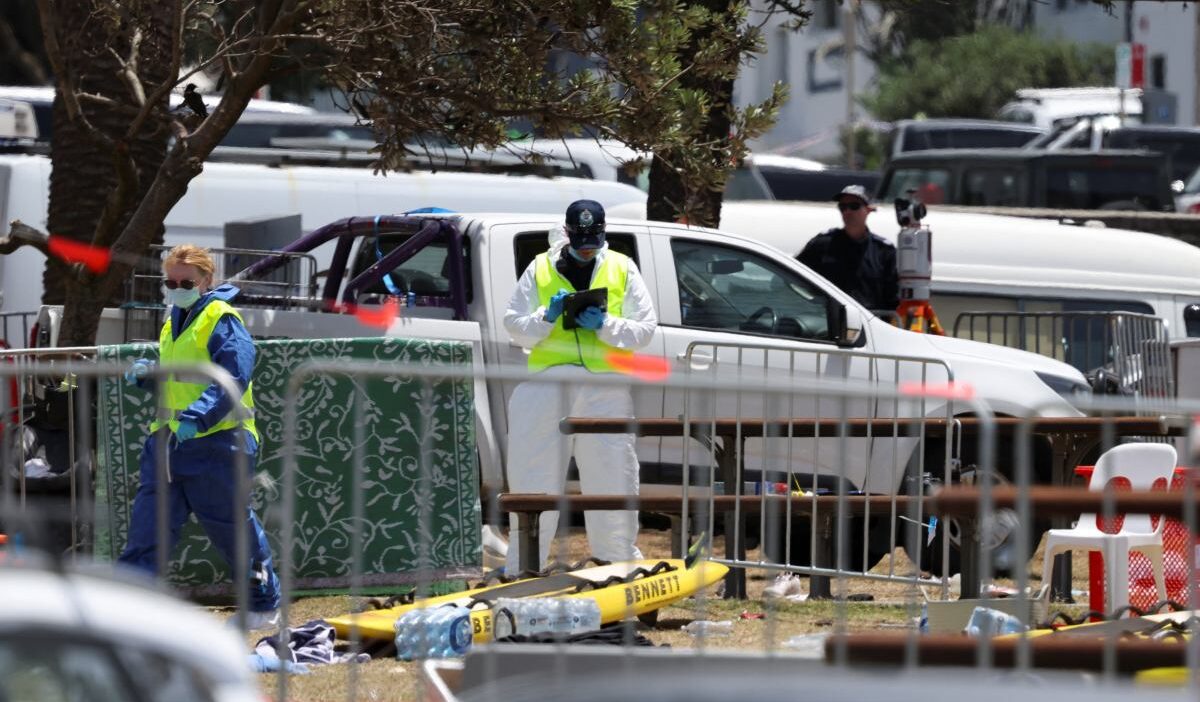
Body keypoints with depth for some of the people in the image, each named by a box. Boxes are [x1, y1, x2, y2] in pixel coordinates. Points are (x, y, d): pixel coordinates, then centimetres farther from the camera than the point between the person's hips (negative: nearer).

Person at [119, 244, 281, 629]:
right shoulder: (172, 326, 18)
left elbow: (234, 379, -21)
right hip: (168, 440, 8)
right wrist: (146, 375, 9)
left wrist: (197, 417, -32)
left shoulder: (221, 321, -9)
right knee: (147, 527, 0)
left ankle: (265, 605, 20)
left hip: (216, 442, -8)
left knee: (234, 528, 4)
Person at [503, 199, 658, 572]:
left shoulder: (622, 270, 10)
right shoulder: (540, 269, 10)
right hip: (547, 383, 0)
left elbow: (645, 329, 7)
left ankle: (620, 561, 13)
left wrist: (605, 325, -11)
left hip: (605, 390, 0)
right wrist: (547, 318, -11)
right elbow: (513, 324, 8)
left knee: (612, 478, 2)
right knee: (534, 476, 1)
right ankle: (521, 566, 7)